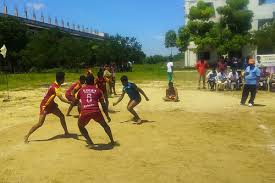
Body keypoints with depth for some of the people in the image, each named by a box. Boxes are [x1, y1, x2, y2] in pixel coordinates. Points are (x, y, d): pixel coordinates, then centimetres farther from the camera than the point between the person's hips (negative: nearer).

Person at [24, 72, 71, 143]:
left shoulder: (56, 85, -1)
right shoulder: (55, 87, -29)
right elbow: (61, 98, -34)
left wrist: (54, 103, 14)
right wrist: (70, 102, -34)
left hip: (50, 104, 9)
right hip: (45, 106, -9)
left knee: (62, 116, 8)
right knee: (40, 123, -9)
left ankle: (66, 132, 20)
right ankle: (27, 136, 6)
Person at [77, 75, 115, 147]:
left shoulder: (81, 90, 20)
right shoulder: (98, 90, 16)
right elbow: (103, 105, 15)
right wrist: (107, 116, 25)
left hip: (85, 112, 0)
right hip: (96, 111, 0)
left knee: (81, 127, 28)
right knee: (105, 125, 27)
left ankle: (90, 143, 15)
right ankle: (112, 141, 33)